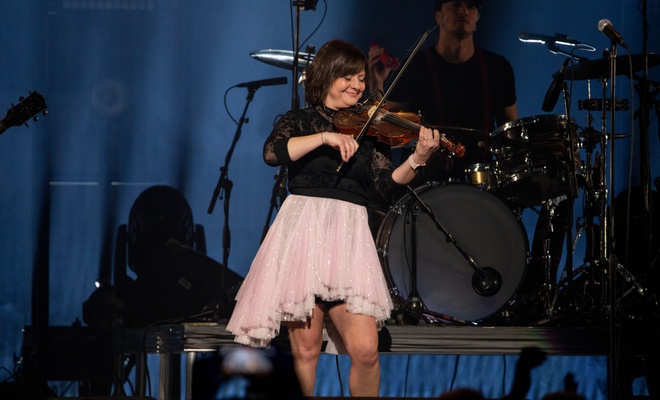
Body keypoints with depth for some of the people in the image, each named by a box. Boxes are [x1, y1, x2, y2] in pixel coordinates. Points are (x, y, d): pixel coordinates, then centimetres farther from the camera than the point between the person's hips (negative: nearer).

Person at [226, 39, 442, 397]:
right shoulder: (299, 122, 9)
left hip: (348, 238, 2)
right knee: (306, 350, -4)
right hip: (304, 233, -2)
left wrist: (417, 159, -17)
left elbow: (390, 181, 1)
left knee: (365, 350, -11)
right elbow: (272, 152, -12)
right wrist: (326, 137, -19)